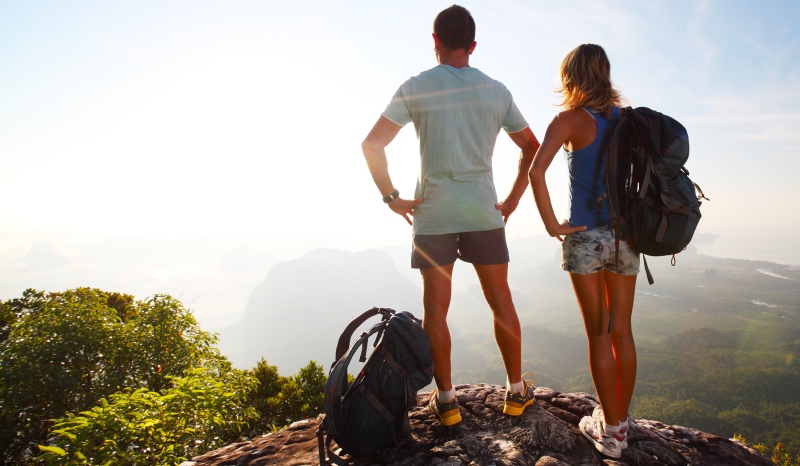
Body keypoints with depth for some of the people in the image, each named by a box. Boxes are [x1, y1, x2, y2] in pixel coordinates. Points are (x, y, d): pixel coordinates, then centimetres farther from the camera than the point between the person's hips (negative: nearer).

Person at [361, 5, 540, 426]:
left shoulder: (415, 88, -2)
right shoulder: (496, 91, 7)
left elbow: (371, 145, -8)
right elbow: (531, 147, 11)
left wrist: (391, 198, -1)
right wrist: (512, 200, 12)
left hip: (432, 213, -2)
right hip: (483, 212, 2)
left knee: (435, 308, 7)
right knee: (501, 301, 13)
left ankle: (446, 400, 15)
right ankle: (516, 391, 25)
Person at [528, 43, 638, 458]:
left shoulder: (570, 120, -7)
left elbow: (536, 170, -21)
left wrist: (552, 224, -14)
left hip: (586, 236, -4)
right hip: (625, 236, 5)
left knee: (598, 334, 5)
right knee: (622, 332, 13)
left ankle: (610, 430, 17)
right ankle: (620, 421, 28)